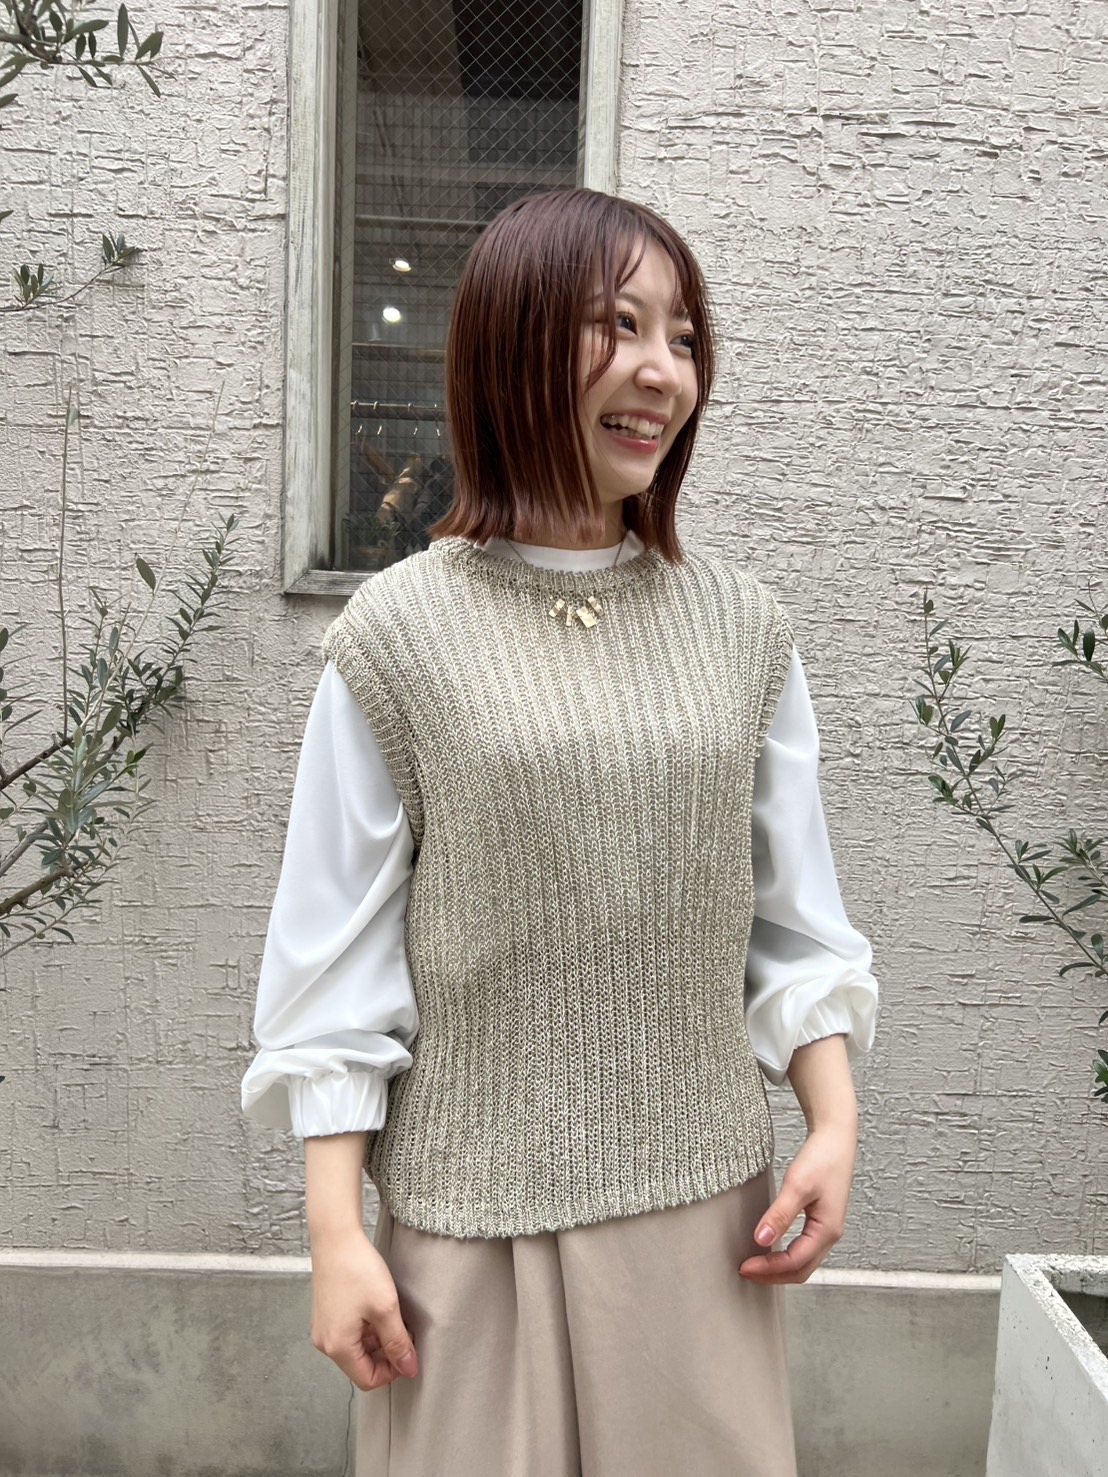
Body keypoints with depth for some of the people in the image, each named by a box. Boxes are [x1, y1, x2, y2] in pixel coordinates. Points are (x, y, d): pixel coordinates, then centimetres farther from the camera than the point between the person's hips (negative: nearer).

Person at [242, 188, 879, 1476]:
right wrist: (335, 1233, -5)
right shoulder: (398, 635, -8)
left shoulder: (743, 628, 2)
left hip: (705, 1202, 3)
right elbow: (334, 957, -5)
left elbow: (796, 921, 6)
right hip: (473, 1216, -2)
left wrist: (835, 1125, -2)